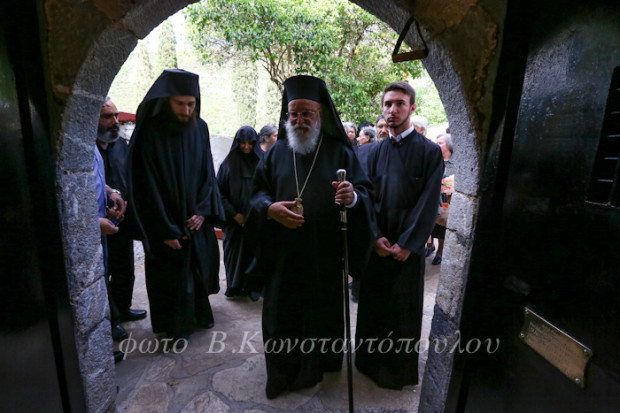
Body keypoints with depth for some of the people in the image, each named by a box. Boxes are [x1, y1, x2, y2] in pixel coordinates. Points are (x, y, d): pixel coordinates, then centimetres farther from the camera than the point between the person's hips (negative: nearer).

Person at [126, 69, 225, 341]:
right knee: (171, 275, 8)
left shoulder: (199, 128, 0)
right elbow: (147, 185, -13)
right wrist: (165, 230, -14)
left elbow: (208, 172, 3)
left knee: (201, 267, 15)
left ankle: (199, 313, 37)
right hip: (166, 224, -4)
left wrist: (203, 210, -9)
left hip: (197, 219, 4)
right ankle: (175, 326, 30)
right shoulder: (150, 132, -13)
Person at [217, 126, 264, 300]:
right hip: (235, 220, 0)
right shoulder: (229, 163, 0)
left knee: (254, 251, 4)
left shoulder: (262, 161, 0)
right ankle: (235, 286, 25)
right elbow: (220, 192, -1)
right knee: (235, 251, 8)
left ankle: (253, 286, 21)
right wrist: (234, 214, -8)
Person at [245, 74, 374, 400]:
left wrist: (353, 197, -27)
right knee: (282, 311, 12)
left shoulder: (340, 151, -1)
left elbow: (365, 191, -3)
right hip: (283, 254, 2)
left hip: (326, 254, -1)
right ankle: (283, 372, 37)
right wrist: (270, 208, -15)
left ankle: (316, 366, 41)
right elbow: (257, 191, 7)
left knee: (322, 310, 14)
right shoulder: (277, 151, 6)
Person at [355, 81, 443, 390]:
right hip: (377, 244, 4)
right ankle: (370, 359, 35)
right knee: (372, 303, 13)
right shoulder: (376, 151, 8)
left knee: (404, 307, 9)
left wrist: (407, 244, -14)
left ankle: (399, 369, 31)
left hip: (408, 246, -3)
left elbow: (429, 202, -10)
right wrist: (375, 236, -10)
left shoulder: (430, 151, -4)